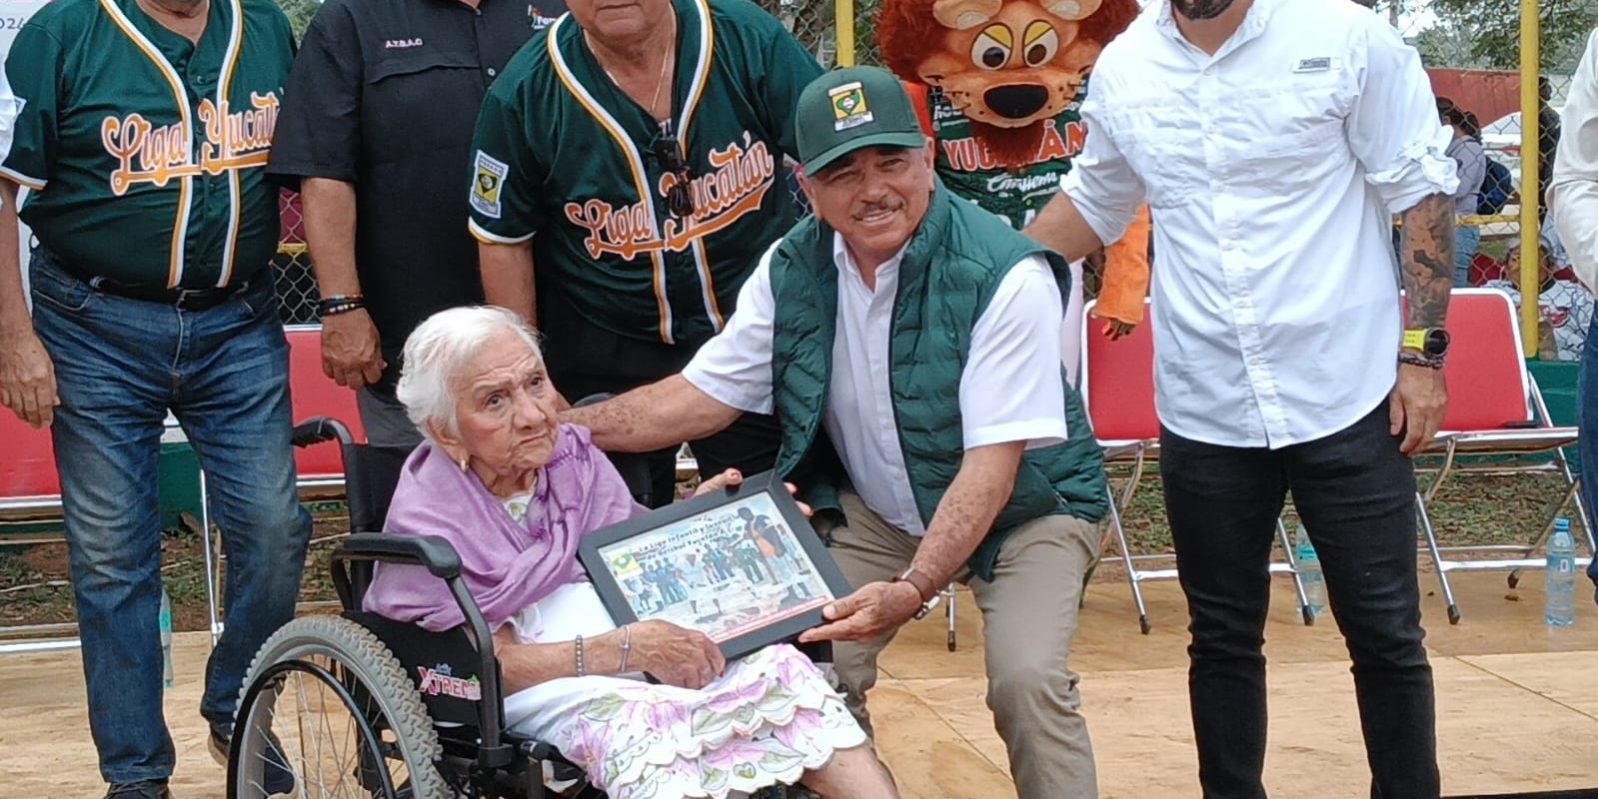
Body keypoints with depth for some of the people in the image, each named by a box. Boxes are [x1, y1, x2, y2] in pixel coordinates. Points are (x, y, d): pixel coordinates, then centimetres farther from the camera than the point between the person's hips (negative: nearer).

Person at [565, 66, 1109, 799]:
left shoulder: (1004, 275, -25)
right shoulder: (792, 270, -9)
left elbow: (993, 463, -27)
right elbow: (700, 395, -3)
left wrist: (914, 588, -38)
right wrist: (556, 426, -14)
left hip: (1022, 505, -4)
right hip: (873, 511, 4)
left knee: (1027, 680, -25)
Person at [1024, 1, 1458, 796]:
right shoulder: (1121, 70, 2)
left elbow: (1423, 193, -4)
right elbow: (1093, 202, 19)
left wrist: (1422, 352, -7)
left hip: (1344, 398, -3)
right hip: (1204, 414, 3)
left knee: (1384, 633, 5)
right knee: (1222, 637, 13)